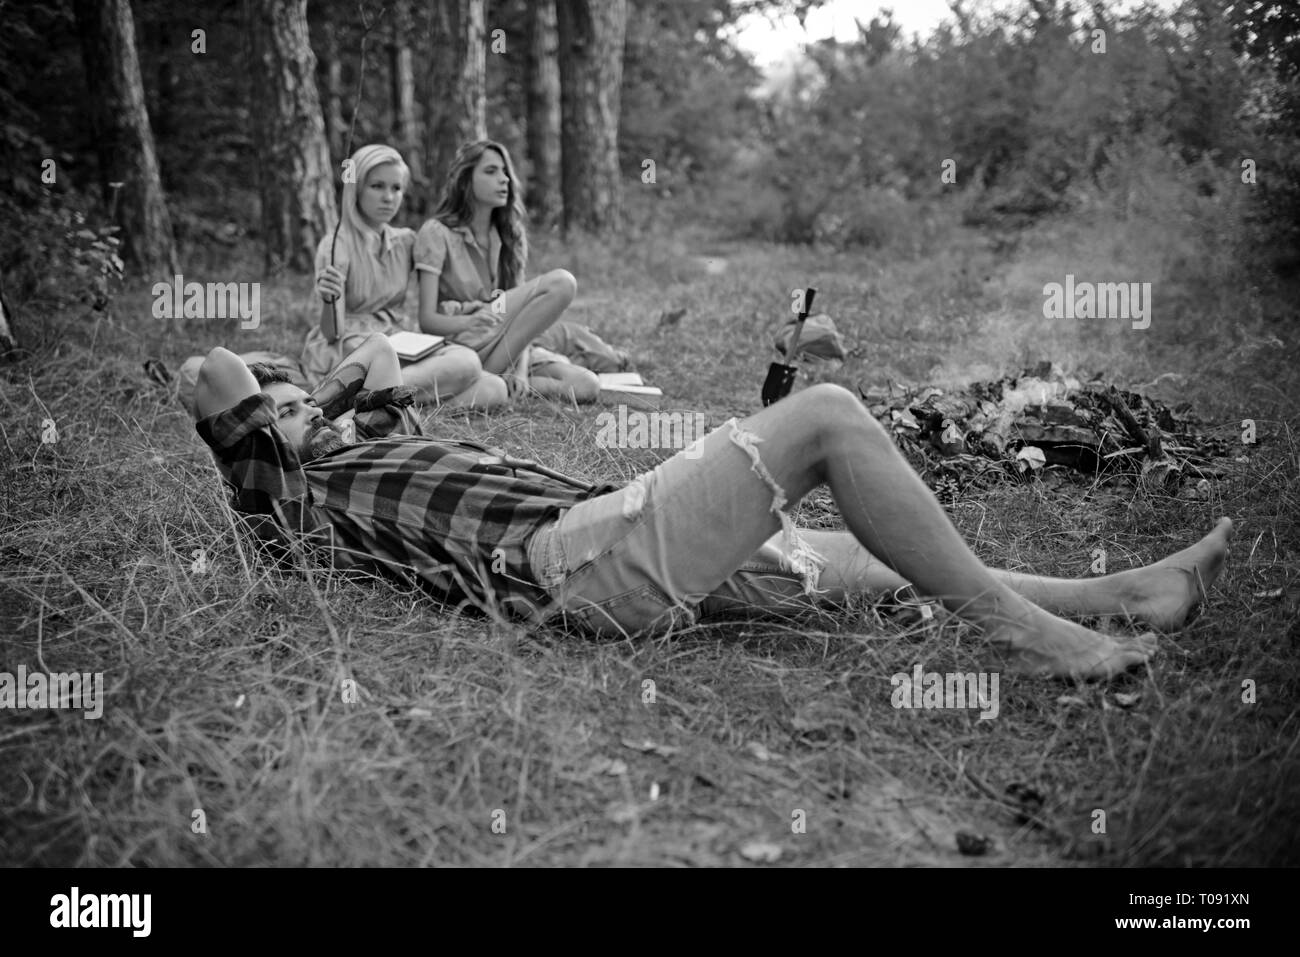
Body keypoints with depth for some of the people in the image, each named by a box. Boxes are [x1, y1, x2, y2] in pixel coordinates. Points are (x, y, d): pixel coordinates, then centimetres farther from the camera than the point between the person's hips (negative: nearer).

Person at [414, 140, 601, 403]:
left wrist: (521, 368, -13)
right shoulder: (437, 233, -3)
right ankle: (490, 377, -23)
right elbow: (427, 319, -10)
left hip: (509, 344, 6)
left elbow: (523, 305, 6)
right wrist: (472, 320, -32)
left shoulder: (510, 234, 15)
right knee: (561, 283, -23)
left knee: (586, 387, -21)